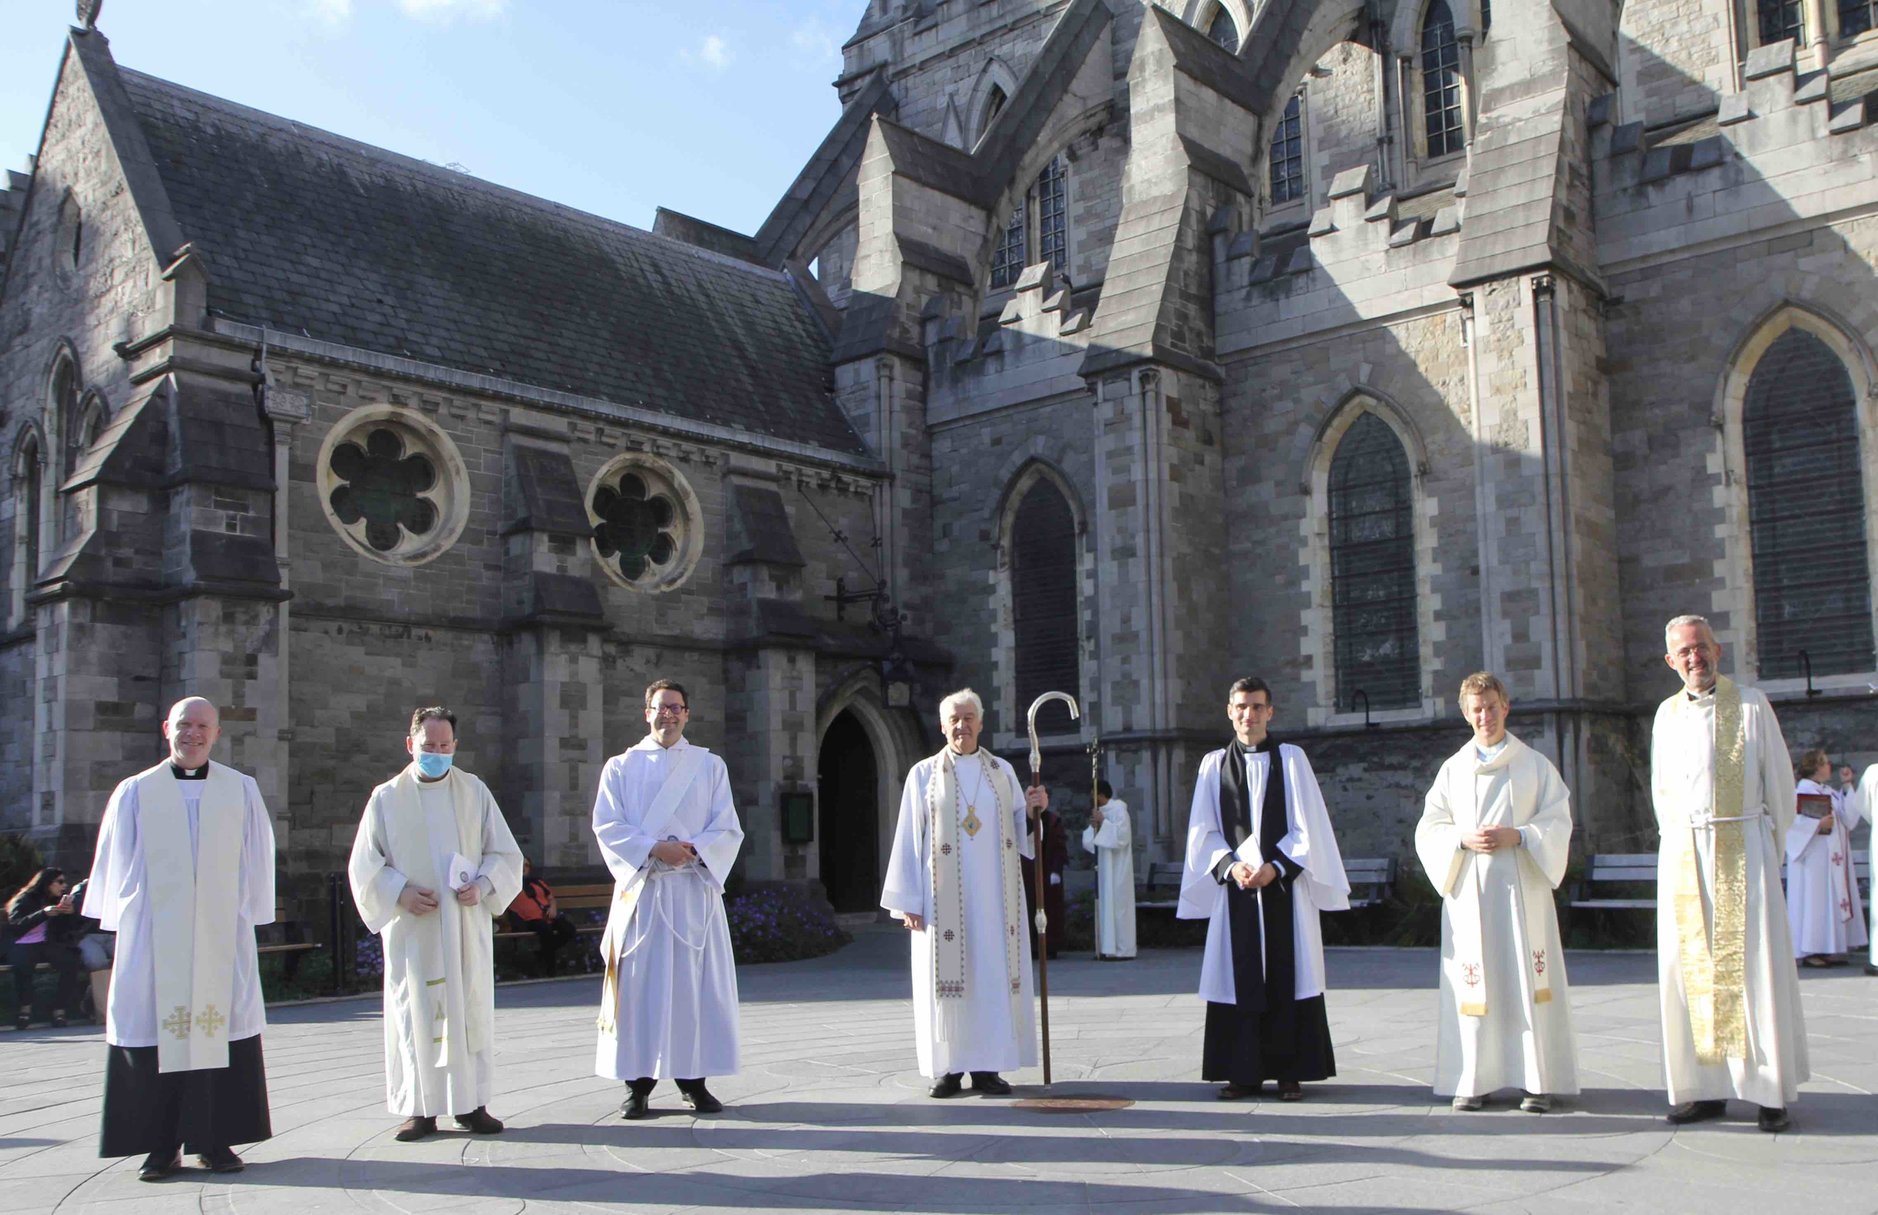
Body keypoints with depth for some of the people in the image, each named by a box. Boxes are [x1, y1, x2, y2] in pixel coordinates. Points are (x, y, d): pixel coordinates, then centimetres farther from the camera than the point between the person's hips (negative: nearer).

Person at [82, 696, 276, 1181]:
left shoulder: (243, 790, 7)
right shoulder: (135, 792, 7)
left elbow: (256, 862, 9)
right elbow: (116, 865, 11)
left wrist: (247, 917, 5)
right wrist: (123, 919, 7)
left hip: (222, 936, 0)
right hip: (154, 937, 0)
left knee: (221, 1027, 0)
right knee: (155, 1029, -1)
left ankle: (215, 1140, 9)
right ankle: (161, 1144, 9)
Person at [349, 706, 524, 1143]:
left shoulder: (474, 791, 7)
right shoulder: (386, 798, 4)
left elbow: (505, 853, 9)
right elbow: (364, 865, 4)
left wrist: (483, 885, -10)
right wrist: (401, 892, -11)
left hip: (468, 927, 1)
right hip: (411, 929, -1)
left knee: (472, 1010, 2)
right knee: (415, 1014, 0)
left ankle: (472, 1102, 10)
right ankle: (420, 1108, 7)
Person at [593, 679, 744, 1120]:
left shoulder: (710, 766, 10)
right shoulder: (621, 767, 9)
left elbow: (728, 829, 4)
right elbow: (607, 825, -2)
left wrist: (695, 848, -15)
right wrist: (654, 848, -16)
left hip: (695, 889, 1)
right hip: (640, 887, -1)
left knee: (697, 983, 0)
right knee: (639, 984, -2)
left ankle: (693, 1079, 9)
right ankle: (638, 1083, 5)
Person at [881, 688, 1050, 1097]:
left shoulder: (1002, 772, 11)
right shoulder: (924, 774, 5)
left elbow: (1018, 833, 13)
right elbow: (909, 839, 2)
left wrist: (1032, 813, -8)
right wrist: (908, 901, -4)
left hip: (994, 896, 2)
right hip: (943, 899, -2)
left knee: (995, 973, 0)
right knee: (944, 975, -3)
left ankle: (988, 1067, 7)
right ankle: (947, 1069, 5)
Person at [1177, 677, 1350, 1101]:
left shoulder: (1291, 759, 5)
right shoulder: (1214, 764, 8)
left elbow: (1307, 827, 0)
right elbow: (1204, 830, 6)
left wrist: (1277, 867, -12)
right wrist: (1230, 865, -10)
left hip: (1285, 885, -1)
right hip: (1235, 886, 1)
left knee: (1288, 980, 0)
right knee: (1238, 981, 2)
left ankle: (1291, 1071, 7)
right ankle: (1244, 1072, 8)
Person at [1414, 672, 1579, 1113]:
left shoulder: (1535, 765, 7)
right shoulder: (1453, 769, 12)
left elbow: (1558, 821, 2)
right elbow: (1428, 829, 8)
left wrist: (1516, 836, -14)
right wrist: (1464, 838, -11)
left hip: (1522, 887, -1)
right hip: (1469, 890, 1)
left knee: (1529, 979, -3)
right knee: (1474, 986, 0)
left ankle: (1538, 1079, 3)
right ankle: (1474, 1079, 5)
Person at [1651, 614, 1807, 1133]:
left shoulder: (1751, 705, 0)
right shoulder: (1668, 713, 10)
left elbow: (1779, 779, 4)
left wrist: (1773, 842, 5)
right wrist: (1679, 844, 11)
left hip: (1744, 846, -3)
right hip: (1683, 853, 3)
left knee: (1756, 966, -5)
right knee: (1687, 968, 0)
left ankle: (1770, 1088, 2)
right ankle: (1704, 1088, 5)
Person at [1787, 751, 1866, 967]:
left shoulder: (1831, 792, 14)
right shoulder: (1801, 791, -11)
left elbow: (1849, 818, 4)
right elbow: (1790, 820, -20)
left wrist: (1848, 786, 4)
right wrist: (1818, 824, -21)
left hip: (1833, 857, 8)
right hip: (1813, 858, -8)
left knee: (1833, 902, 9)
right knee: (1814, 900, -6)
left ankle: (1828, 950, 15)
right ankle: (1810, 952, -1)